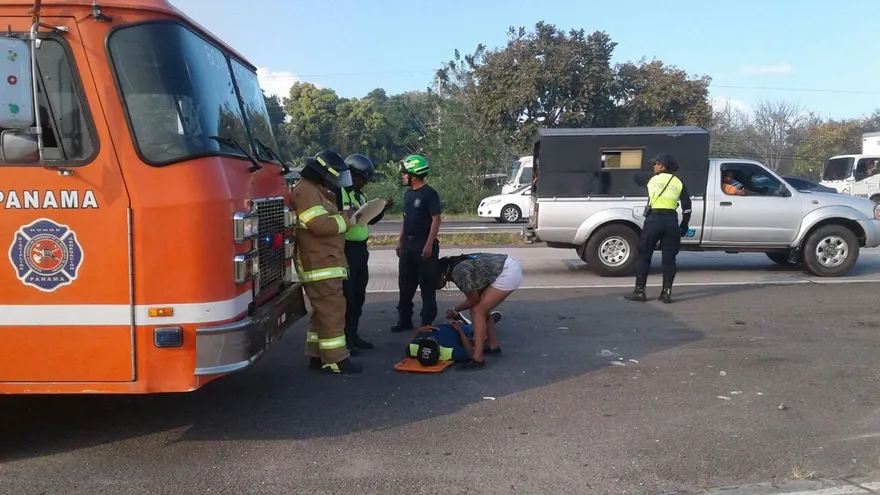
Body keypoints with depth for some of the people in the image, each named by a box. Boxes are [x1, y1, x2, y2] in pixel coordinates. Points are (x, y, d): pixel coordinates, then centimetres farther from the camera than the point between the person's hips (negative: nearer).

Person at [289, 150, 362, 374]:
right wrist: (346, 219, -10)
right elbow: (321, 225, -24)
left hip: (324, 262, 11)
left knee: (323, 311, 14)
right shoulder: (306, 191, -15)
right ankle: (335, 359, -5)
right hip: (320, 264, -11)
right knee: (332, 310, -9)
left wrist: (344, 216, 6)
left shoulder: (315, 190, 21)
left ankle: (317, 355, 21)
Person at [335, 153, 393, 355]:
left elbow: (370, 219, 25)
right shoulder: (337, 192, -13)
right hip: (345, 250, -9)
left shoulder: (360, 195, 16)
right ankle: (342, 339, 0)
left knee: (358, 295, 14)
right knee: (346, 296, -7)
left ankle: (353, 334, 25)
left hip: (360, 249, 9)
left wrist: (383, 208, 11)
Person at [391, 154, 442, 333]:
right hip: (408, 244, 8)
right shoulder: (408, 193, 13)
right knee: (405, 284, 11)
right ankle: (404, 320, 21)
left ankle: (427, 322, 9)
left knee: (427, 286, 1)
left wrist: (429, 244, -21)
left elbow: (436, 219, -15)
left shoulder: (429, 193, -11)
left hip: (423, 244, -8)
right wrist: (400, 241, 16)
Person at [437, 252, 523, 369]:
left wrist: (455, 310, 6)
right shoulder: (457, 266, 10)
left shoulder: (458, 272, -18)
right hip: (509, 268, 10)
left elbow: (474, 300, -8)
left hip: (508, 274, -10)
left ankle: (477, 359, -11)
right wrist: (456, 309, 15)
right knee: (482, 309, 15)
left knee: (478, 311, -9)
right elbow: (476, 296, 17)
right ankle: (494, 346, 27)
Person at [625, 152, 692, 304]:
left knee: (644, 255, 4)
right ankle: (667, 293, 7)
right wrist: (684, 225, 14)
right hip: (671, 220, 2)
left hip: (654, 218, -2)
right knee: (669, 257, 7)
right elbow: (687, 206, 5)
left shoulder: (653, 179, 5)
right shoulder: (678, 183, 8)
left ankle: (639, 291, 4)